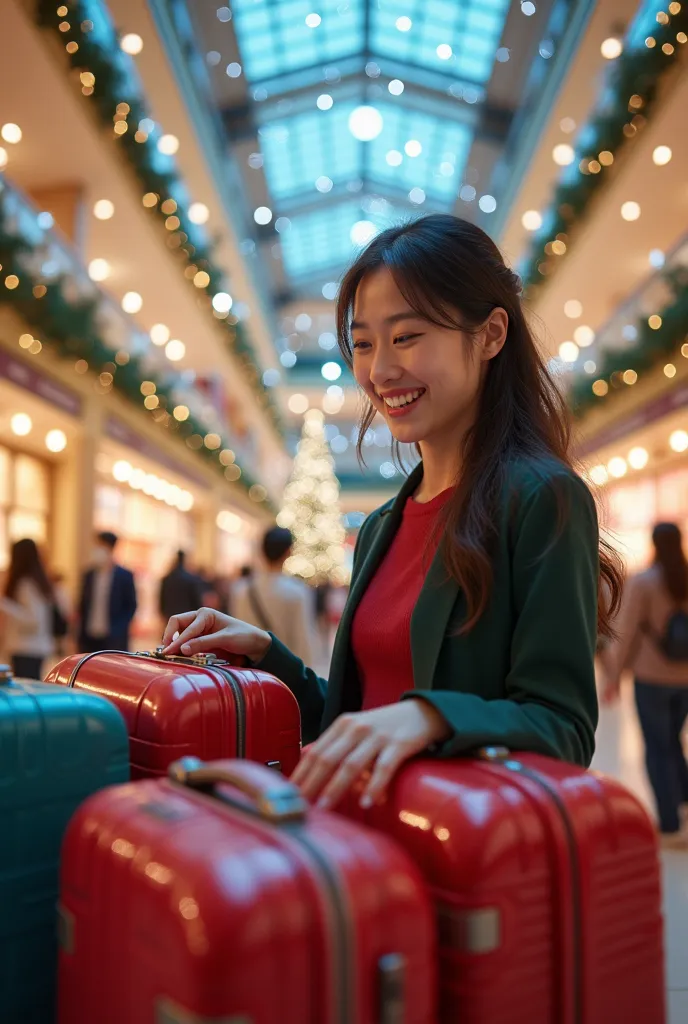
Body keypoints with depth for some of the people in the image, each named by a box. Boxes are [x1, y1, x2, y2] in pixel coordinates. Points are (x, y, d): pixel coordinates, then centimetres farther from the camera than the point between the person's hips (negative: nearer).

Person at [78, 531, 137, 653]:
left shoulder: (124, 576, -3)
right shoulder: (89, 575, 9)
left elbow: (131, 607, -1)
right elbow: (83, 606, 14)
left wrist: (117, 629, -11)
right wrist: (82, 632, 5)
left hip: (113, 639, -4)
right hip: (89, 638, 4)